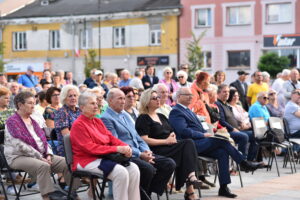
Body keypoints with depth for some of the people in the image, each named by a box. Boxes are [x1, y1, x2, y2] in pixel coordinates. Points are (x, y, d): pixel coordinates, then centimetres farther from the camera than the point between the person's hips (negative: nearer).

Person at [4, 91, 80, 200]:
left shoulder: (32, 120, 18)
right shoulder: (12, 121, -8)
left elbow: (42, 139, 17)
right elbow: (20, 145, -17)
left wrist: (48, 154, -1)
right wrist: (39, 157, -18)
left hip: (40, 155, 8)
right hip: (18, 157, -8)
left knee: (67, 162, -10)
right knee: (43, 166, -37)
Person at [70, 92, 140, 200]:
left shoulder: (98, 121, 17)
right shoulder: (78, 125, -8)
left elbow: (111, 137, 13)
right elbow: (90, 148, -17)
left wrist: (125, 146, -9)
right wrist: (117, 149, -21)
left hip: (104, 157, 8)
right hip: (87, 160, -8)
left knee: (133, 169, -13)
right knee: (121, 172, -29)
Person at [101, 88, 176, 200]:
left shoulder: (126, 115, 21)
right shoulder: (106, 119, -7)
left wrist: (146, 150, 2)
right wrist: (140, 155, -17)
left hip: (140, 153, 9)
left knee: (169, 164, -7)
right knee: (149, 169, -33)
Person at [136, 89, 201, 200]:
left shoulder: (161, 117, 27)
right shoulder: (143, 119, 2)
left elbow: (172, 132, 25)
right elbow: (144, 140, -10)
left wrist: (173, 136, -1)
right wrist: (166, 141, -11)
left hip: (170, 147, 7)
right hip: (157, 151, -7)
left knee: (189, 143, -23)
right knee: (187, 144, -25)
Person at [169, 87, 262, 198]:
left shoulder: (188, 110, 25)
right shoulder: (176, 112, -5)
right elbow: (184, 131, -18)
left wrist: (206, 133, 6)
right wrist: (203, 135, -15)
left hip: (199, 144, 9)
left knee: (222, 152, -16)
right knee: (221, 140, -23)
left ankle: (223, 187, -17)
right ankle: (243, 163, -11)